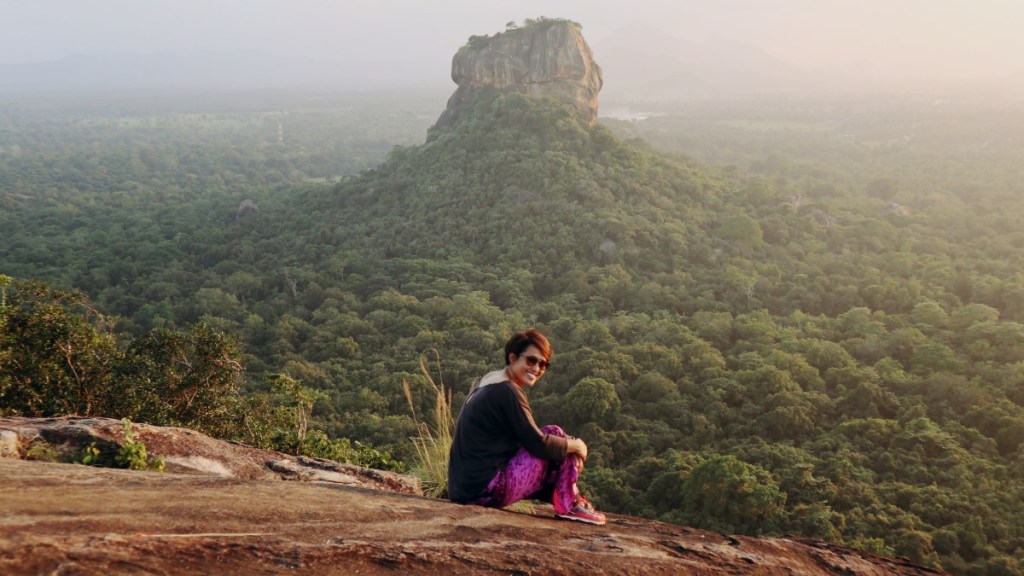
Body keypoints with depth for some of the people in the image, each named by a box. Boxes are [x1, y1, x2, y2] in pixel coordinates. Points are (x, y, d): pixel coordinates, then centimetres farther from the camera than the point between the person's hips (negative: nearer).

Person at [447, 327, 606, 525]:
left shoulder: (489, 383, 12)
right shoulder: (507, 392, -17)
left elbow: (527, 439, 20)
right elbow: (540, 445, -17)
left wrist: (571, 452, 13)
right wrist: (576, 445, 1)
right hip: (487, 490, -10)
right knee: (555, 435, -4)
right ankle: (569, 506, 5)